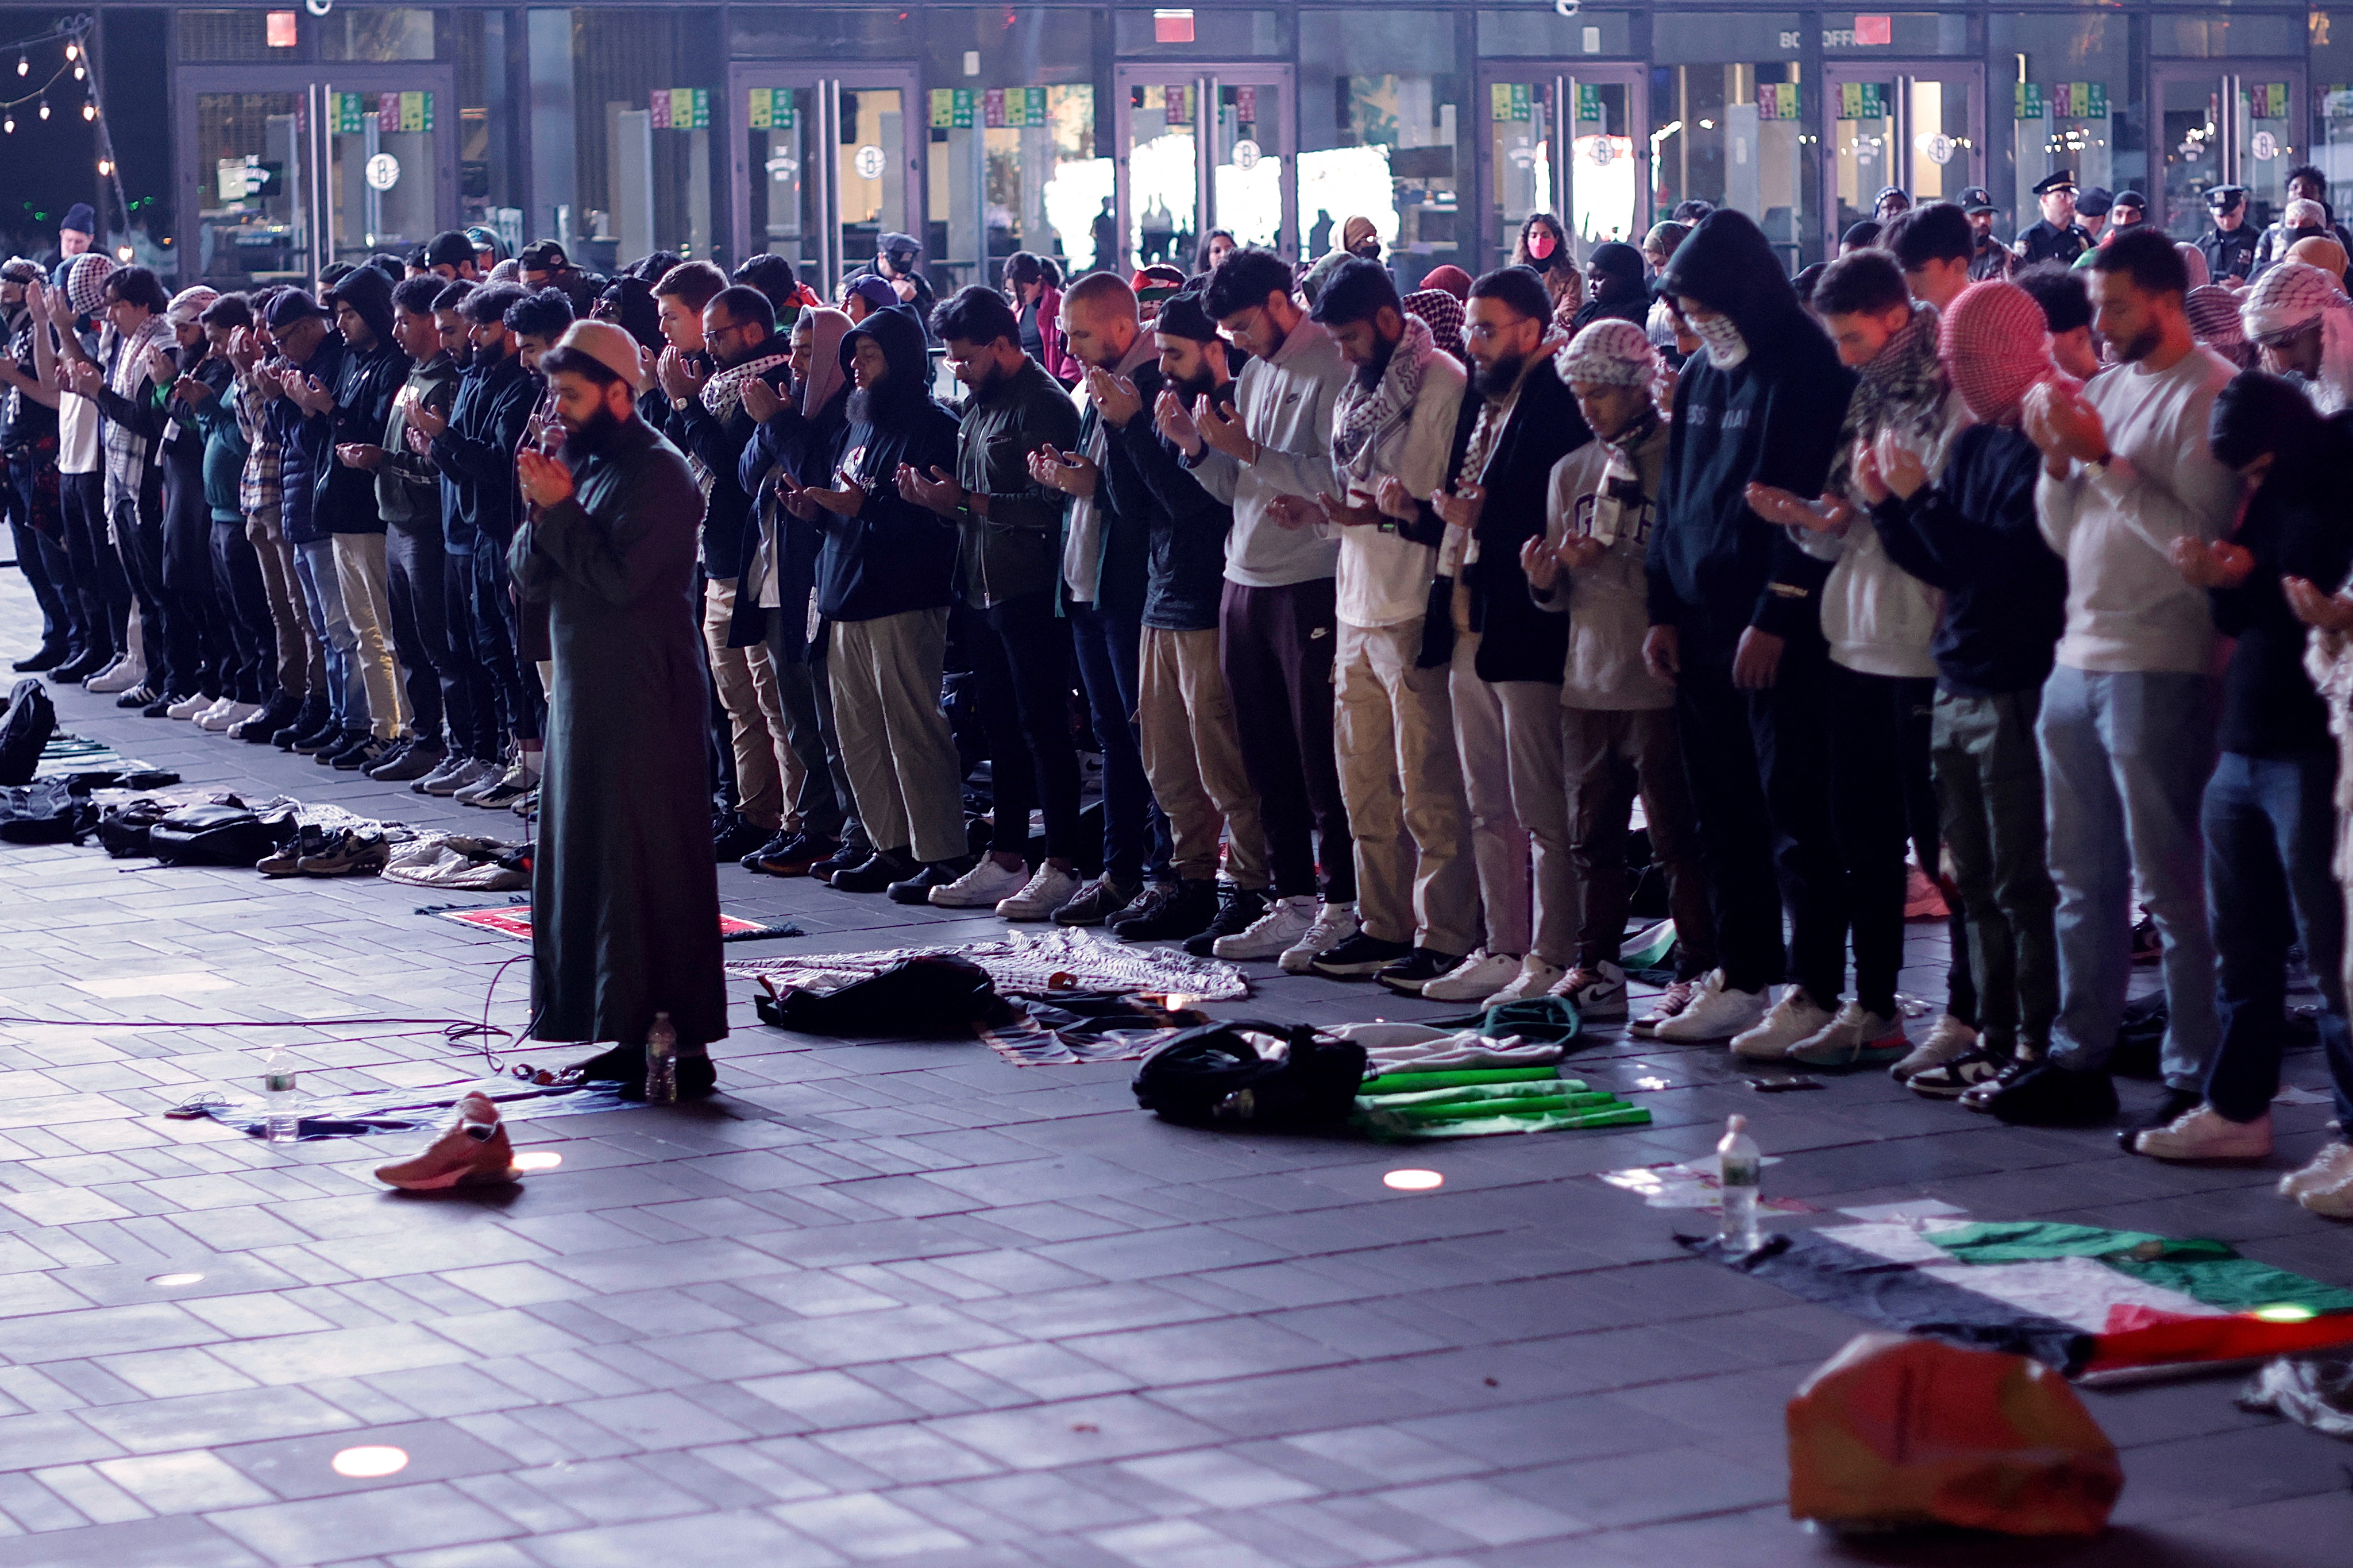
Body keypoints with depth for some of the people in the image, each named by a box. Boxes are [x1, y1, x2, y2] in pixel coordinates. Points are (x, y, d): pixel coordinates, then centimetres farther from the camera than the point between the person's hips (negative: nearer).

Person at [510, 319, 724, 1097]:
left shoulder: (658, 471, -11)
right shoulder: (582, 462, 14)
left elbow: (620, 577, -21)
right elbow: (530, 580, 11)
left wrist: (561, 508, -14)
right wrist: (542, 514, -7)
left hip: (647, 699, -9)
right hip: (584, 695, 9)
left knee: (656, 864, -7)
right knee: (588, 859, 11)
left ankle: (684, 1044, -4)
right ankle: (629, 1032, 18)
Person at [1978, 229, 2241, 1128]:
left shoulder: (2207, 394, -8)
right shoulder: (2108, 388, 16)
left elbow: (2197, 532, -18)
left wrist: (2103, 457, -16)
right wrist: (2057, 458, -2)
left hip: (2157, 671, -8)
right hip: (2079, 659, 8)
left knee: (2169, 886, -4)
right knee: (2082, 881, 12)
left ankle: (2196, 1080, 1)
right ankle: (2079, 1061, 19)